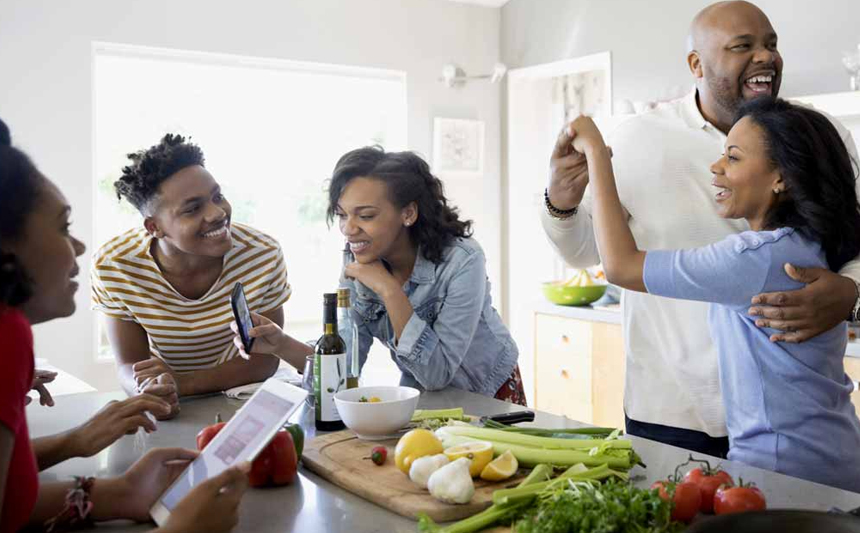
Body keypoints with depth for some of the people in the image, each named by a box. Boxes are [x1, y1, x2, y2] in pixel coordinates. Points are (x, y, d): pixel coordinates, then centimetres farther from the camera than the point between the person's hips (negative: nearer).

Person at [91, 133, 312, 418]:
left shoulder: (263, 254, -16)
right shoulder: (112, 266, -16)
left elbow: (266, 359, -12)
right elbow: (130, 365, -9)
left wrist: (181, 383, -25)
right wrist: (153, 390, -32)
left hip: (241, 403, 0)